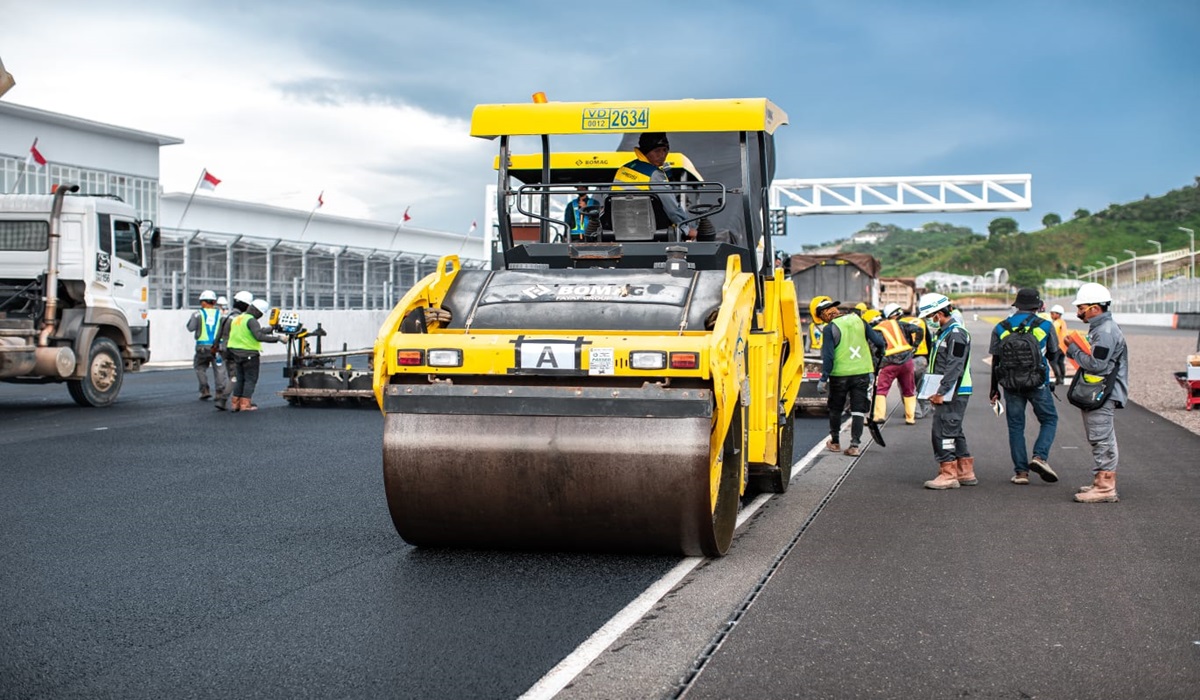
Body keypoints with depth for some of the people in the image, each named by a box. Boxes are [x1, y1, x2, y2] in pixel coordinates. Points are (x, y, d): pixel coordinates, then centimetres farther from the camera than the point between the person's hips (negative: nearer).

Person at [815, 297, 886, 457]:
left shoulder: (830, 328, -10)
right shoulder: (858, 320, 3)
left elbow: (828, 357, -14)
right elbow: (878, 341, 5)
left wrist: (823, 379, -9)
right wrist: (879, 356, 25)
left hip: (840, 375, -3)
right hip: (862, 372, 3)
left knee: (835, 409, 15)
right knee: (858, 410, 6)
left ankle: (835, 442, 25)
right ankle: (855, 445, -1)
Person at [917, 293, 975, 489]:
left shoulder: (956, 333, -14)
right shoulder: (943, 333, 18)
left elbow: (954, 367, -21)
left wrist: (941, 392, -22)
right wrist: (937, 393, 16)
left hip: (954, 393, -10)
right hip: (946, 393, 10)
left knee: (943, 431, -10)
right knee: (954, 432, 14)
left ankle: (948, 474, -7)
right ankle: (966, 472, 20)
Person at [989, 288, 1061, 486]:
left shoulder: (1001, 328, 3)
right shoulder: (1045, 326, -2)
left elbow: (995, 361, 5)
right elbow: (1054, 356, 9)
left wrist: (994, 389, 12)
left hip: (1011, 385, 2)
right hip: (1038, 384, -2)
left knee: (1016, 425, 9)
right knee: (1049, 420, 13)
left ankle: (1020, 471, 5)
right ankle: (1040, 456, -9)